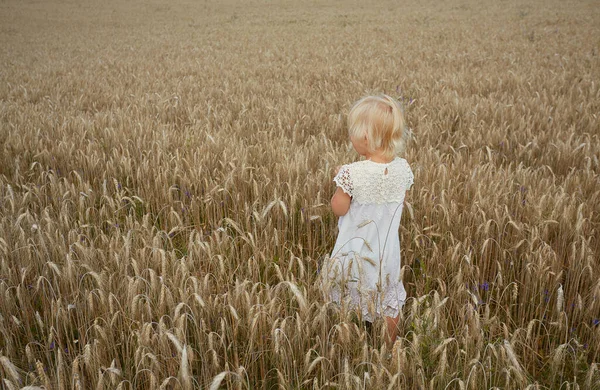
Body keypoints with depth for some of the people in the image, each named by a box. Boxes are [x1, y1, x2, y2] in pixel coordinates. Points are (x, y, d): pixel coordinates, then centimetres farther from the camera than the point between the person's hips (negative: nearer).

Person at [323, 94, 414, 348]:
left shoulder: (351, 173, -25)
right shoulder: (403, 169, -12)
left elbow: (339, 209, -14)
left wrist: (340, 182, 0)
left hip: (356, 252, -3)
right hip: (387, 250, 4)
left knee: (352, 305, 18)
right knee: (389, 302, 23)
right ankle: (389, 347, 40)